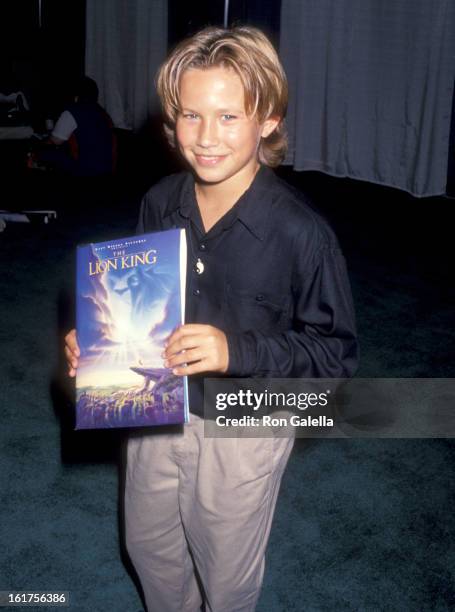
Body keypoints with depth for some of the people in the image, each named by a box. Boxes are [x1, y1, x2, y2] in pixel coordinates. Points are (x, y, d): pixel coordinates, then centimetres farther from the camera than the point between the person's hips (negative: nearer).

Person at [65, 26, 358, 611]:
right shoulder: (159, 203, -9)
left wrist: (237, 350, -32)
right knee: (148, 546, 28)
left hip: (243, 431, -4)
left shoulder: (300, 231, -24)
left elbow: (336, 353, -19)